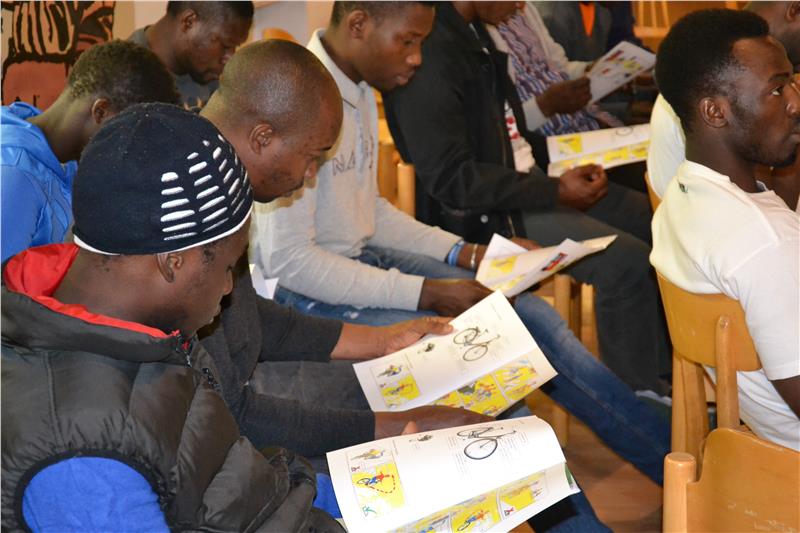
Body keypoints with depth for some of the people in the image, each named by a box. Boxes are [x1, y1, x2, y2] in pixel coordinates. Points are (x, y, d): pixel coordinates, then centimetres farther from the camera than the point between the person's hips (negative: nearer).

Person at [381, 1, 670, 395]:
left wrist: (562, 175, 7)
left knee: (652, 218, 8)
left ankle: (665, 367, 20)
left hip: (513, 179, 10)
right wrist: (555, 191, -19)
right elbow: (450, 179, -25)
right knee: (627, 262, -20)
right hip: (476, 214, -10)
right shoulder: (430, 52, -24)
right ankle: (638, 394, -1)